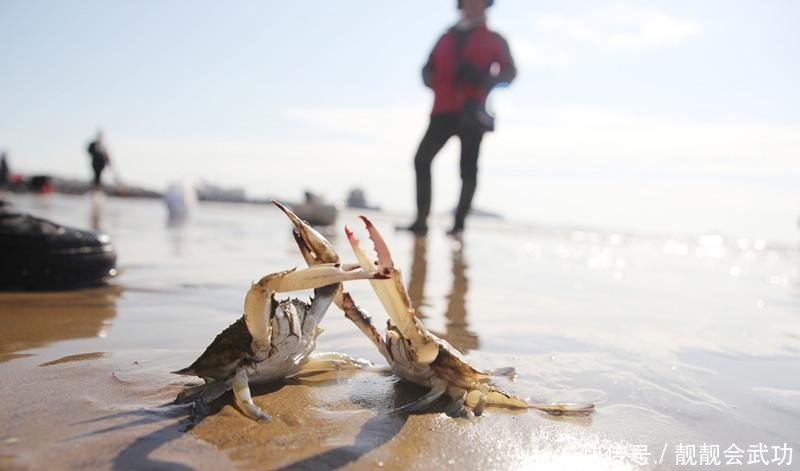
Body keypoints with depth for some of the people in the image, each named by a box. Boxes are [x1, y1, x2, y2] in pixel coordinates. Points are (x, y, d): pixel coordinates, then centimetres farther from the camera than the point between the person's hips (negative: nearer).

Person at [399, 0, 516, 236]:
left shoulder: (494, 40, 16)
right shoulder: (446, 38, 23)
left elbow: (509, 72, 7)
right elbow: (428, 69, 21)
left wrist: (485, 78, -13)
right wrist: (432, 79, -4)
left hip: (472, 111, -3)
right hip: (443, 110, 3)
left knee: (468, 168, -7)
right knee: (422, 159, -11)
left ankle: (459, 222, -2)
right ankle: (421, 221, -9)